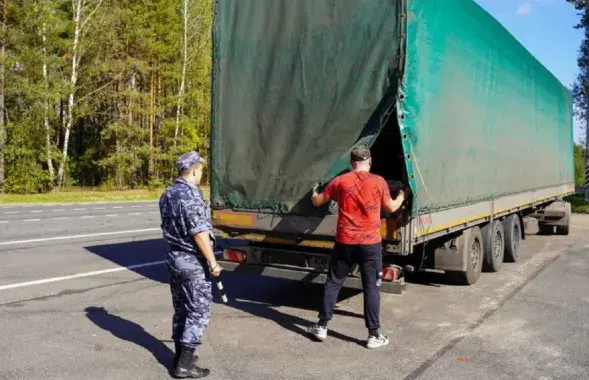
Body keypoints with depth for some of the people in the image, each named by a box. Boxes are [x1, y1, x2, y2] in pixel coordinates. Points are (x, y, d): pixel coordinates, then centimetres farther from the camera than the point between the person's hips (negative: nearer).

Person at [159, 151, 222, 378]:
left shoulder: (167, 195, 8)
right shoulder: (191, 195, -20)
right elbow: (199, 233, -22)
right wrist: (212, 262, -16)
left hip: (173, 257, 9)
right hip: (192, 262, -9)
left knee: (181, 309, 17)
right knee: (198, 312, 0)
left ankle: (180, 355, 26)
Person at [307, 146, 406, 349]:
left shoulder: (340, 181, -2)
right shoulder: (379, 181, -4)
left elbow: (317, 202, 10)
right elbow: (391, 207, 9)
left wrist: (314, 192, 34)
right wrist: (402, 196, 30)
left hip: (345, 242, 1)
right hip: (371, 243, -1)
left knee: (333, 282, 14)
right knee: (371, 287, 6)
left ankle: (322, 326, 20)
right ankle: (373, 335, 10)